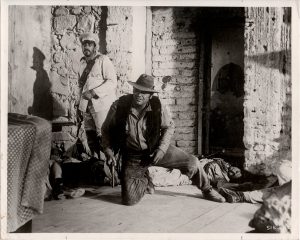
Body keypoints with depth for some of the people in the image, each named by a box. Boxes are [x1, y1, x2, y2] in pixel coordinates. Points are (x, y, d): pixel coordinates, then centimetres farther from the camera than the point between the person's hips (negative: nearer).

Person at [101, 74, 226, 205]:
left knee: (192, 162, -8)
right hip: (132, 155, -1)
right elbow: (106, 129, -1)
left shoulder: (157, 106, -15)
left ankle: (207, 190, 24)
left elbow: (169, 126, 2)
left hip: (155, 149, 1)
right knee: (129, 200, -12)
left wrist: (162, 149, -11)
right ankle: (144, 180, 25)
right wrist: (108, 150, -15)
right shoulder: (119, 106, -17)